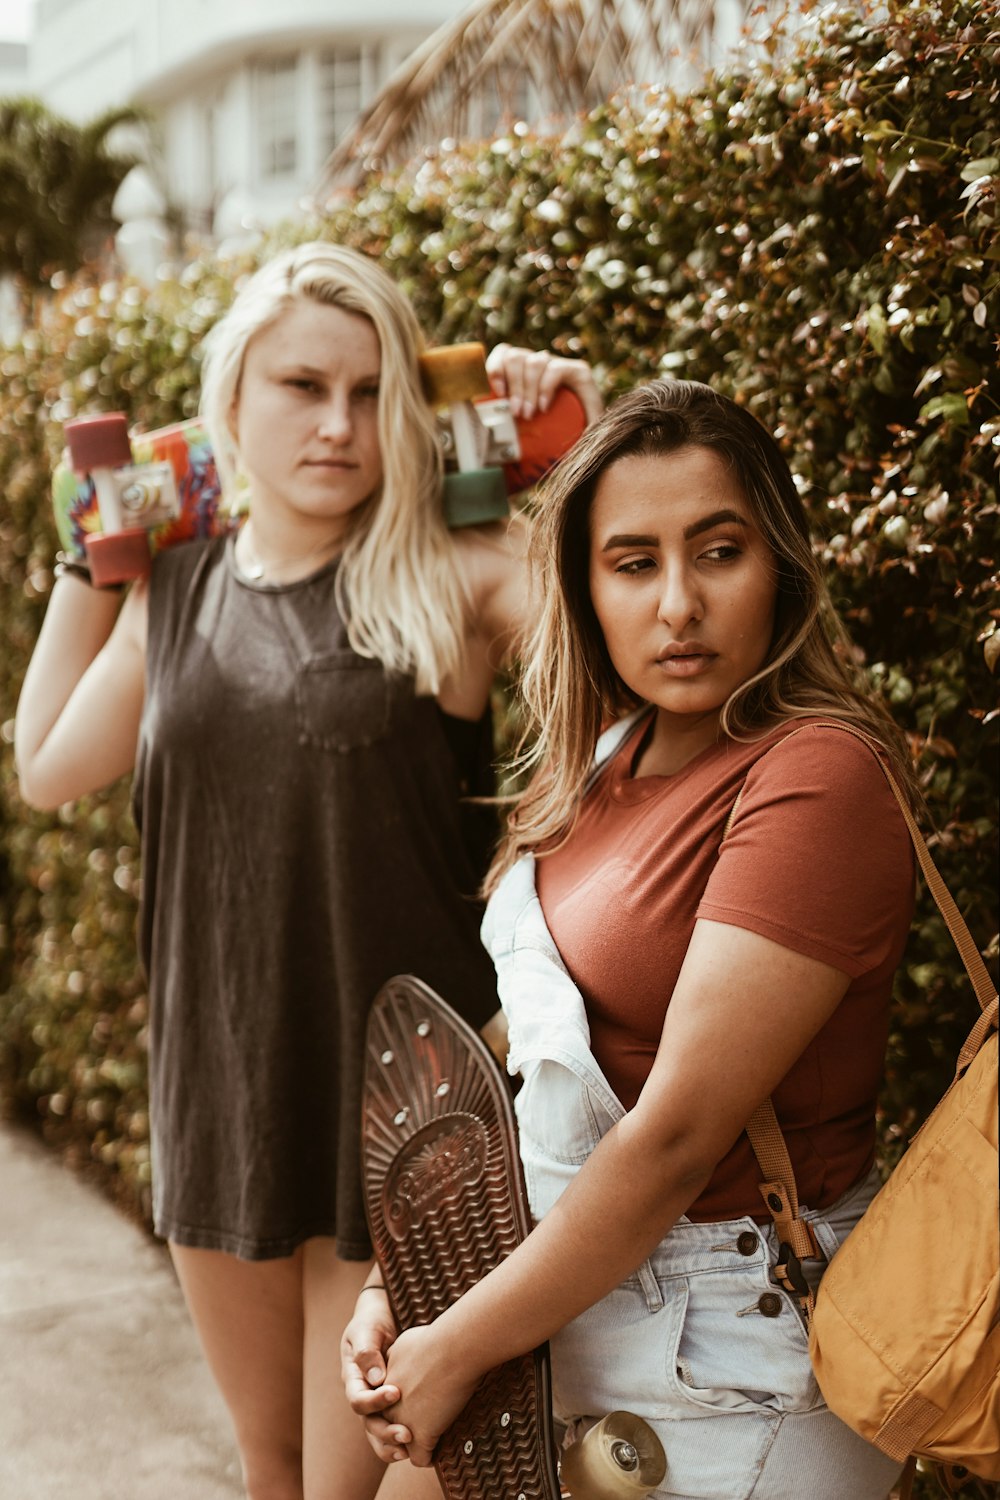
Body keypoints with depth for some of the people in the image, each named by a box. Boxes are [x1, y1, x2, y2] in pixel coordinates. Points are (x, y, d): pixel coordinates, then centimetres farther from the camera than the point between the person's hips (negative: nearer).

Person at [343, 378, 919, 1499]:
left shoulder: (819, 778, -22)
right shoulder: (609, 764, 4)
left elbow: (676, 1135, -24)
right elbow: (534, 1049, 6)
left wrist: (456, 1351, -16)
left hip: (733, 1368, -7)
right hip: (574, 1312, 7)